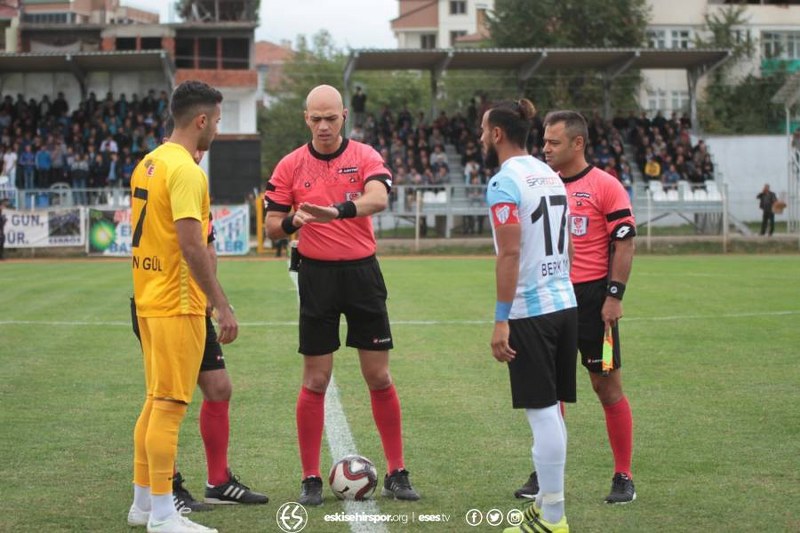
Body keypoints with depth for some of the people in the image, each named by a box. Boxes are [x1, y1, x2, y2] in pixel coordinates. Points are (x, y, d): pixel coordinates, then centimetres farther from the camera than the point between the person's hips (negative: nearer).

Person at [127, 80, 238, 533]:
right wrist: (223, 306, -21)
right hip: (178, 305, -10)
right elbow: (191, 245, -23)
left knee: (157, 401, 16)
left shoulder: (150, 164, 13)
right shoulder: (185, 170, -16)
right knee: (170, 406, -5)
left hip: (150, 300, 10)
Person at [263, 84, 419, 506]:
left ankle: (396, 474, 13)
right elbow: (271, 227, 2)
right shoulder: (290, 166, 1)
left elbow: (378, 198, -23)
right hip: (316, 276, 0)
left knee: (379, 377, 3)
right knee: (315, 381, 1)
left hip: (362, 272, 0)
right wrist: (291, 222, -21)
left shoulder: (364, 156, -3)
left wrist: (338, 211, -42)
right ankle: (311, 479, 9)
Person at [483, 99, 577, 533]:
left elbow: (510, 254, -19)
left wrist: (501, 320, -18)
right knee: (552, 410, 14)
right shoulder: (550, 176, 14)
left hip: (531, 311, -8)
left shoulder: (505, 182, -12)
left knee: (542, 412, -3)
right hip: (564, 303, 8)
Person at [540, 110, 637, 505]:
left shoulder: (605, 186, -7)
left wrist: (614, 295, -14)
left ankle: (623, 477, 8)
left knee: (607, 386, 0)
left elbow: (625, 243, -8)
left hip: (592, 297, -5)